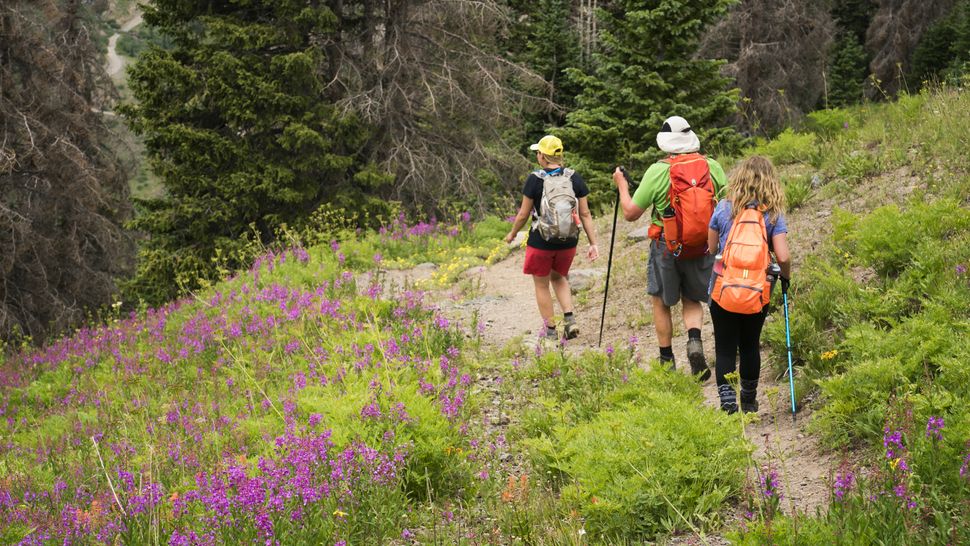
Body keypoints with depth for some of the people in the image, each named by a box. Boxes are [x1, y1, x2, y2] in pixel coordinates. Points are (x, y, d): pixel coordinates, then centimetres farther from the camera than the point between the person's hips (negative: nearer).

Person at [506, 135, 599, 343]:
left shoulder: (535, 179, -13)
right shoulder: (574, 178, -4)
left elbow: (523, 214, -7)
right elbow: (585, 214, -3)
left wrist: (512, 234, 11)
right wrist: (593, 243, 2)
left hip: (541, 242, -4)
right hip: (568, 242, 4)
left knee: (542, 285, 14)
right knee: (559, 278, 26)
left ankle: (550, 331, 20)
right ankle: (570, 320, 9)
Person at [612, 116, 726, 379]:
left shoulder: (658, 171, -13)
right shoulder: (712, 166, -5)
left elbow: (631, 213, -8)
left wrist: (622, 185, 7)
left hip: (667, 246, -2)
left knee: (661, 302, 15)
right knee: (692, 301, 20)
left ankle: (667, 362, 19)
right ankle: (694, 340, -8)